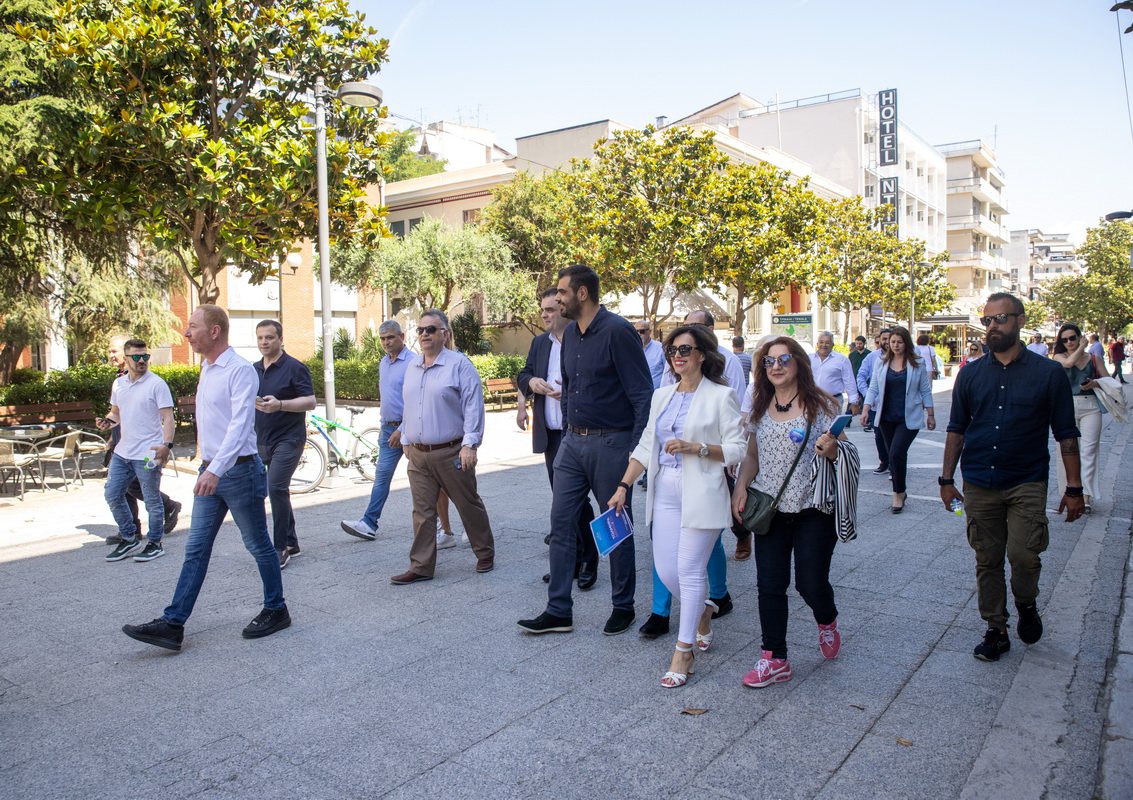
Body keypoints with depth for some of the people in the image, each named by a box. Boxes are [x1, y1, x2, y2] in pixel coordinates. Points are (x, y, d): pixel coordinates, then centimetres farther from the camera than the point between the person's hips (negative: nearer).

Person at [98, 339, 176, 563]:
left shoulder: (157, 384, -10)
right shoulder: (118, 383, 10)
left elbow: (168, 417, -13)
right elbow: (116, 412, 22)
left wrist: (167, 445, -27)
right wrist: (107, 421, -2)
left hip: (148, 453, -7)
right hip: (122, 452, 7)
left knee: (152, 500, 4)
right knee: (113, 495, 11)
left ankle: (155, 543, 18)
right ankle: (129, 539, 27)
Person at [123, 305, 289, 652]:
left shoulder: (240, 370, -15)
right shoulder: (207, 370, 13)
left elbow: (240, 425, -25)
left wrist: (216, 469, -35)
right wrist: (207, 467, 21)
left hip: (239, 470, -8)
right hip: (211, 472, 8)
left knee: (258, 545, 5)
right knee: (195, 550, 7)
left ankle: (276, 611, 20)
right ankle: (172, 624, 9)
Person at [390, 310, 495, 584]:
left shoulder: (459, 364, -7)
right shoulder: (412, 367, 13)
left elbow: (473, 406, -12)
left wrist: (469, 444, -16)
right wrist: (406, 440, 21)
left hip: (451, 453, -5)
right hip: (418, 455, 5)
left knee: (469, 505, 7)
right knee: (422, 512, 6)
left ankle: (485, 553, 25)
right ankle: (421, 567, 13)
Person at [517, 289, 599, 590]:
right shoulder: (539, 343, 13)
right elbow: (523, 375, 15)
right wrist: (531, 382, -8)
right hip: (550, 435, 7)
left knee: (578, 500, -3)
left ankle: (588, 562, 12)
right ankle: (569, 560, 24)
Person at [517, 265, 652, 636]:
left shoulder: (617, 331, -14)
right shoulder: (570, 333, 10)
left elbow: (642, 393, -15)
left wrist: (636, 449, -17)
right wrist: (568, 432, 15)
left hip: (611, 442, -7)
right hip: (573, 441, 8)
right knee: (561, 522, 6)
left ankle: (623, 607, 24)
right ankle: (558, 611, 14)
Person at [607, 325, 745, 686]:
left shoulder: (721, 396, -4)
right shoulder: (662, 395, 13)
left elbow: (738, 449, -7)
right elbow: (645, 446, 15)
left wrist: (696, 447, -19)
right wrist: (623, 487, 9)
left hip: (701, 493, -6)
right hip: (665, 492, 6)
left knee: (689, 569, -4)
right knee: (665, 569, 6)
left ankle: (684, 651, 10)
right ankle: (703, 608, 38)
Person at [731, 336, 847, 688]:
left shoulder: (819, 404, -5)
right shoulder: (761, 407, 8)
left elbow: (843, 454, -2)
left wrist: (830, 450, -24)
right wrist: (740, 487, 0)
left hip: (812, 510, -3)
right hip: (770, 510, 4)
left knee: (810, 582, 2)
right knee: (770, 585, 1)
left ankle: (827, 620, 37)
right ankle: (774, 659, 14)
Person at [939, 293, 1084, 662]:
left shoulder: (1048, 373, -1)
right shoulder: (971, 374, 6)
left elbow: (1066, 434, 2)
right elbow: (956, 430, 11)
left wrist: (1074, 487, 0)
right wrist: (947, 479, 7)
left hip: (1027, 483, -2)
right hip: (979, 485, 3)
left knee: (1023, 555, -12)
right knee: (987, 562, 7)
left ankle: (1026, 605, 19)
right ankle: (995, 630, 21)